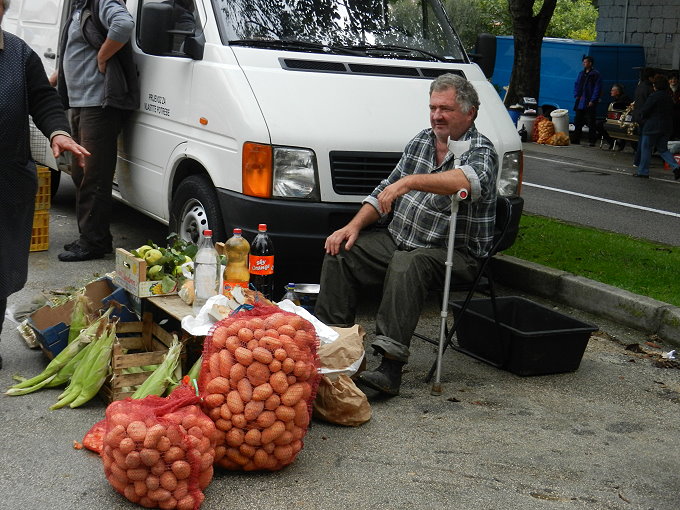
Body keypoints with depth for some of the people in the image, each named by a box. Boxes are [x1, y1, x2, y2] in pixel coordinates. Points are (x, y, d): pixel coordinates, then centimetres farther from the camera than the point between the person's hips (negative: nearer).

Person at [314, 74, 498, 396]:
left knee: (406, 265, -37)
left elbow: (471, 181, -35)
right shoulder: (421, 142, 14)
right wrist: (355, 225, 3)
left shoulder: (480, 151, -9)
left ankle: (390, 366, -42)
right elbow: (386, 191, 18)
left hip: (454, 254, -7)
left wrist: (410, 181, -41)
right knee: (340, 252, -10)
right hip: (398, 239, 7)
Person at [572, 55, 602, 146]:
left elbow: (597, 88, -10)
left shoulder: (596, 74, -5)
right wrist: (576, 95, 3)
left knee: (591, 123, -3)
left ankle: (592, 141, 1)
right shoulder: (581, 73, 16)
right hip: (580, 101, 7)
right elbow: (576, 84, 19)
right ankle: (576, 139, 15)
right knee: (578, 121, 9)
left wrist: (592, 101, -16)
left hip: (589, 103, -7)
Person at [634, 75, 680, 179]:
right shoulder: (669, 97, 9)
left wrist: (642, 116, 7)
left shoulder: (654, 96, -14)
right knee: (663, 149, 14)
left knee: (646, 148, 5)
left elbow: (644, 110, -14)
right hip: (667, 127, 7)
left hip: (652, 127, -7)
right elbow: (671, 113, 13)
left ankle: (643, 171, 8)